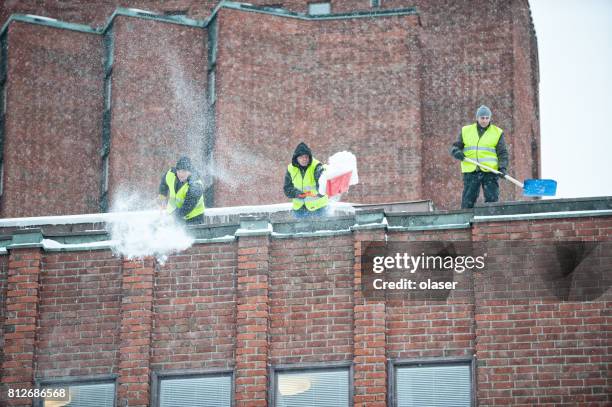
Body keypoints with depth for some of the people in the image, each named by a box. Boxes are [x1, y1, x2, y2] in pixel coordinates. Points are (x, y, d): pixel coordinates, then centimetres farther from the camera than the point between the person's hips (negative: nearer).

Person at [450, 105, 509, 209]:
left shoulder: (497, 132, 7)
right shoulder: (466, 131, 12)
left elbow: (502, 153, 4)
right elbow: (455, 147, 13)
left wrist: (502, 167, -12)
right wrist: (456, 151, -11)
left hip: (490, 172, -1)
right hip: (470, 172, 1)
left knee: (492, 200, -5)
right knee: (467, 202, 1)